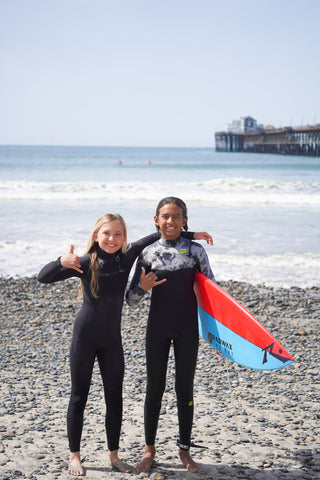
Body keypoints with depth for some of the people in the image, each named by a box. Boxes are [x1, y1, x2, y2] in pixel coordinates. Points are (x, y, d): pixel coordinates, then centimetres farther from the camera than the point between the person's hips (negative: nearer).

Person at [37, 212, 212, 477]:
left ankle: (114, 455, 21)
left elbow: (156, 237, 10)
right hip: (85, 337, -4)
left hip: (112, 338, 4)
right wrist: (62, 262, -38)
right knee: (79, 397, 5)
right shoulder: (86, 263, -13)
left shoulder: (127, 257, -3)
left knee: (115, 398, 7)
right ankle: (74, 455, 18)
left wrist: (191, 235, 12)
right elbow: (44, 277, -18)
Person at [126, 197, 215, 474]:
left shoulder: (195, 250, -3)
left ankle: (185, 451, 22)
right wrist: (143, 287, -19)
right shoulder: (148, 253, -1)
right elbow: (131, 299, 1)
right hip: (157, 329, 0)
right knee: (155, 388, 8)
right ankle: (150, 450, 22)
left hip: (187, 329, 0)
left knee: (185, 389, 8)